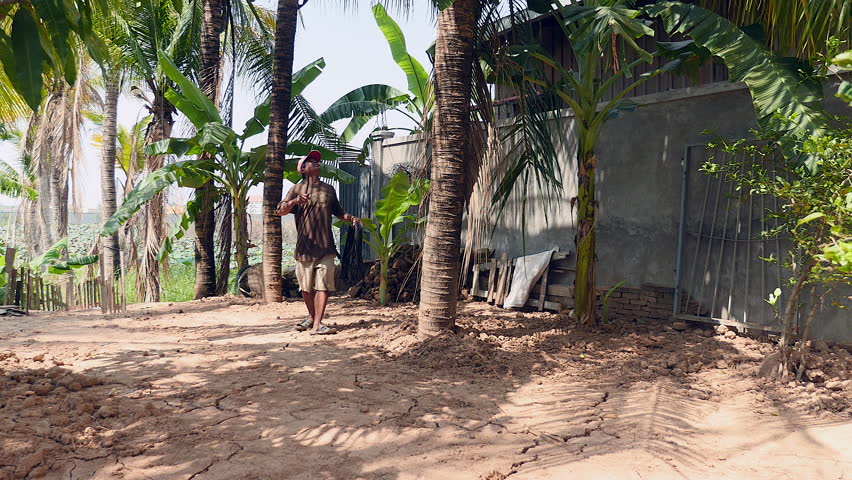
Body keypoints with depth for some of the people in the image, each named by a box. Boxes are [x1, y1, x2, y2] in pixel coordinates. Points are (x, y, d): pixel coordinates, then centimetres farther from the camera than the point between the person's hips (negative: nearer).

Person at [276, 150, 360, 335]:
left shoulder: (328, 189, 17)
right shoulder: (297, 189, 7)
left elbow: (337, 211, 26)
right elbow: (280, 211, -3)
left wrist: (351, 218, 6)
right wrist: (294, 201, -23)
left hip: (325, 246, 1)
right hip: (305, 247, -1)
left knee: (323, 286, -9)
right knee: (306, 287, 9)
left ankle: (317, 325, -11)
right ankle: (311, 317, 30)